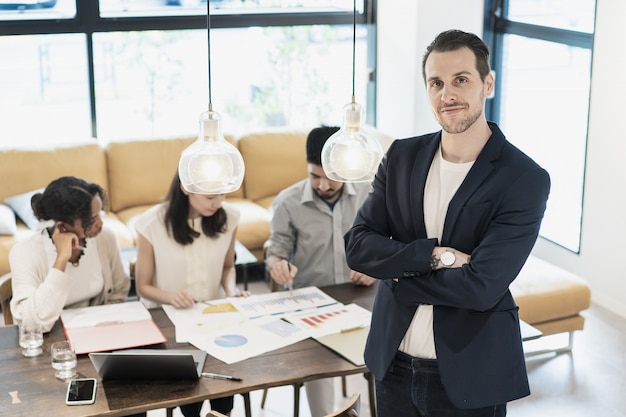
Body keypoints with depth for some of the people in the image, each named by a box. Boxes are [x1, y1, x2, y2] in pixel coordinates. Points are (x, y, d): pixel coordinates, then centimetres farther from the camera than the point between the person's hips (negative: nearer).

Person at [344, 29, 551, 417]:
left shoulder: (526, 180, -14)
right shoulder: (402, 156, 1)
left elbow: (482, 286, -22)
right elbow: (357, 246, -6)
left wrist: (397, 273, -11)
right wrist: (437, 255, -19)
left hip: (470, 376, -4)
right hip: (394, 364, 4)